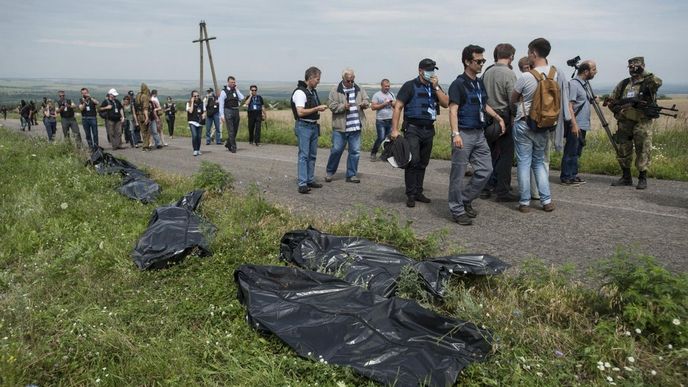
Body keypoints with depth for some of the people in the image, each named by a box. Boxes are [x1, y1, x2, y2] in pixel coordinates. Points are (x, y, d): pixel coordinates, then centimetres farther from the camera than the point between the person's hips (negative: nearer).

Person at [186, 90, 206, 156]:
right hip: (192, 122, -3)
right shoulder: (189, 103, -1)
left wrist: (203, 115, -5)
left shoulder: (202, 103, 9)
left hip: (200, 122, 3)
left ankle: (198, 150, 19)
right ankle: (195, 150, -10)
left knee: (199, 137, 4)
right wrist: (192, 102, -11)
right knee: (194, 135, -18)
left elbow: (204, 111, 18)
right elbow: (190, 111, -16)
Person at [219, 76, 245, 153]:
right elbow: (221, 104, -6)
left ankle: (228, 144, 30)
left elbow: (242, 99, -3)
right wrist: (222, 115, -13)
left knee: (235, 130, 12)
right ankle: (233, 147, -3)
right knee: (231, 130, -6)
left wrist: (237, 90, -4)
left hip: (236, 111, 6)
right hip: (228, 111, -6)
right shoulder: (224, 92, -4)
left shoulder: (236, 90, 12)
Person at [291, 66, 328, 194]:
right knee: (303, 155, -10)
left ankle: (310, 180, 21)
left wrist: (320, 108, 11)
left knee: (312, 155, 13)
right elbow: (300, 112, -22)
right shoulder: (300, 92, -15)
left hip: (314, 126, 9)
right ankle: (302, 184, -10)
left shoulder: (313, 91, 15)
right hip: (303, 126, -9)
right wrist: (317, 108, -18)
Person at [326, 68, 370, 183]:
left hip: (356, 127, 4)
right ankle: (329, 172, 19)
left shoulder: (359, 89, 10)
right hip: (340, 127, -4)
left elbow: (366, 100, 17)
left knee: (355, 151, 6)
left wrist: (364, 104, -7)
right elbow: (331, 104, -8)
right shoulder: (335, 90, -3)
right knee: (336, 150, 1)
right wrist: (343, 107, -24)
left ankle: (351, 175, 17)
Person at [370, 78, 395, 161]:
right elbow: (373, 107, -9)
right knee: (381, 138, -11)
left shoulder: (391, 94, 15)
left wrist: (393, 103, -6)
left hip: (390, 120, 5)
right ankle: (373, 153, 5)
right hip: (380, 120, -5)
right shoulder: (377, 95, -1)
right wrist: (384, 104, -14)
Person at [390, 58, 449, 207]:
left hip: (429, 129, 6)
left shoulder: (435, 86, 14)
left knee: (423, 163, 10)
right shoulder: (410, 86, -3)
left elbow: (446, 103, 3)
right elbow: (398, 107, -7)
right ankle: (410, 195, -6)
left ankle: (418, 192, 20)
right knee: (413, 161, -13)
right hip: (412, 128, -6)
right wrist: (394, 129, -14)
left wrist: (436, 87, -7)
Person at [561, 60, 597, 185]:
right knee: (571, 152, -5)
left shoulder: (586, 84, 16)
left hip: (583, 125, 9)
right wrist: (573, 124, -23)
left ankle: (573, 175, 20)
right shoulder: (573, 84, -13)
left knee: (577, 152, 13)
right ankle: (566, 177, 1)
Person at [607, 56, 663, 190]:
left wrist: (642, 73, -15)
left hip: (642, 123, -5)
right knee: (623, 151, 8)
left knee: (643, 151, -2)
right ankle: (626, 177, 19)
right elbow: (611, 101, 17)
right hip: (624, 123, 5)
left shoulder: (648, 83, -1)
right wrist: (618, 109, -2)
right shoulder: (623, 84, 12)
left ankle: (642, 179, 6)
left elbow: (657, 82, -25)